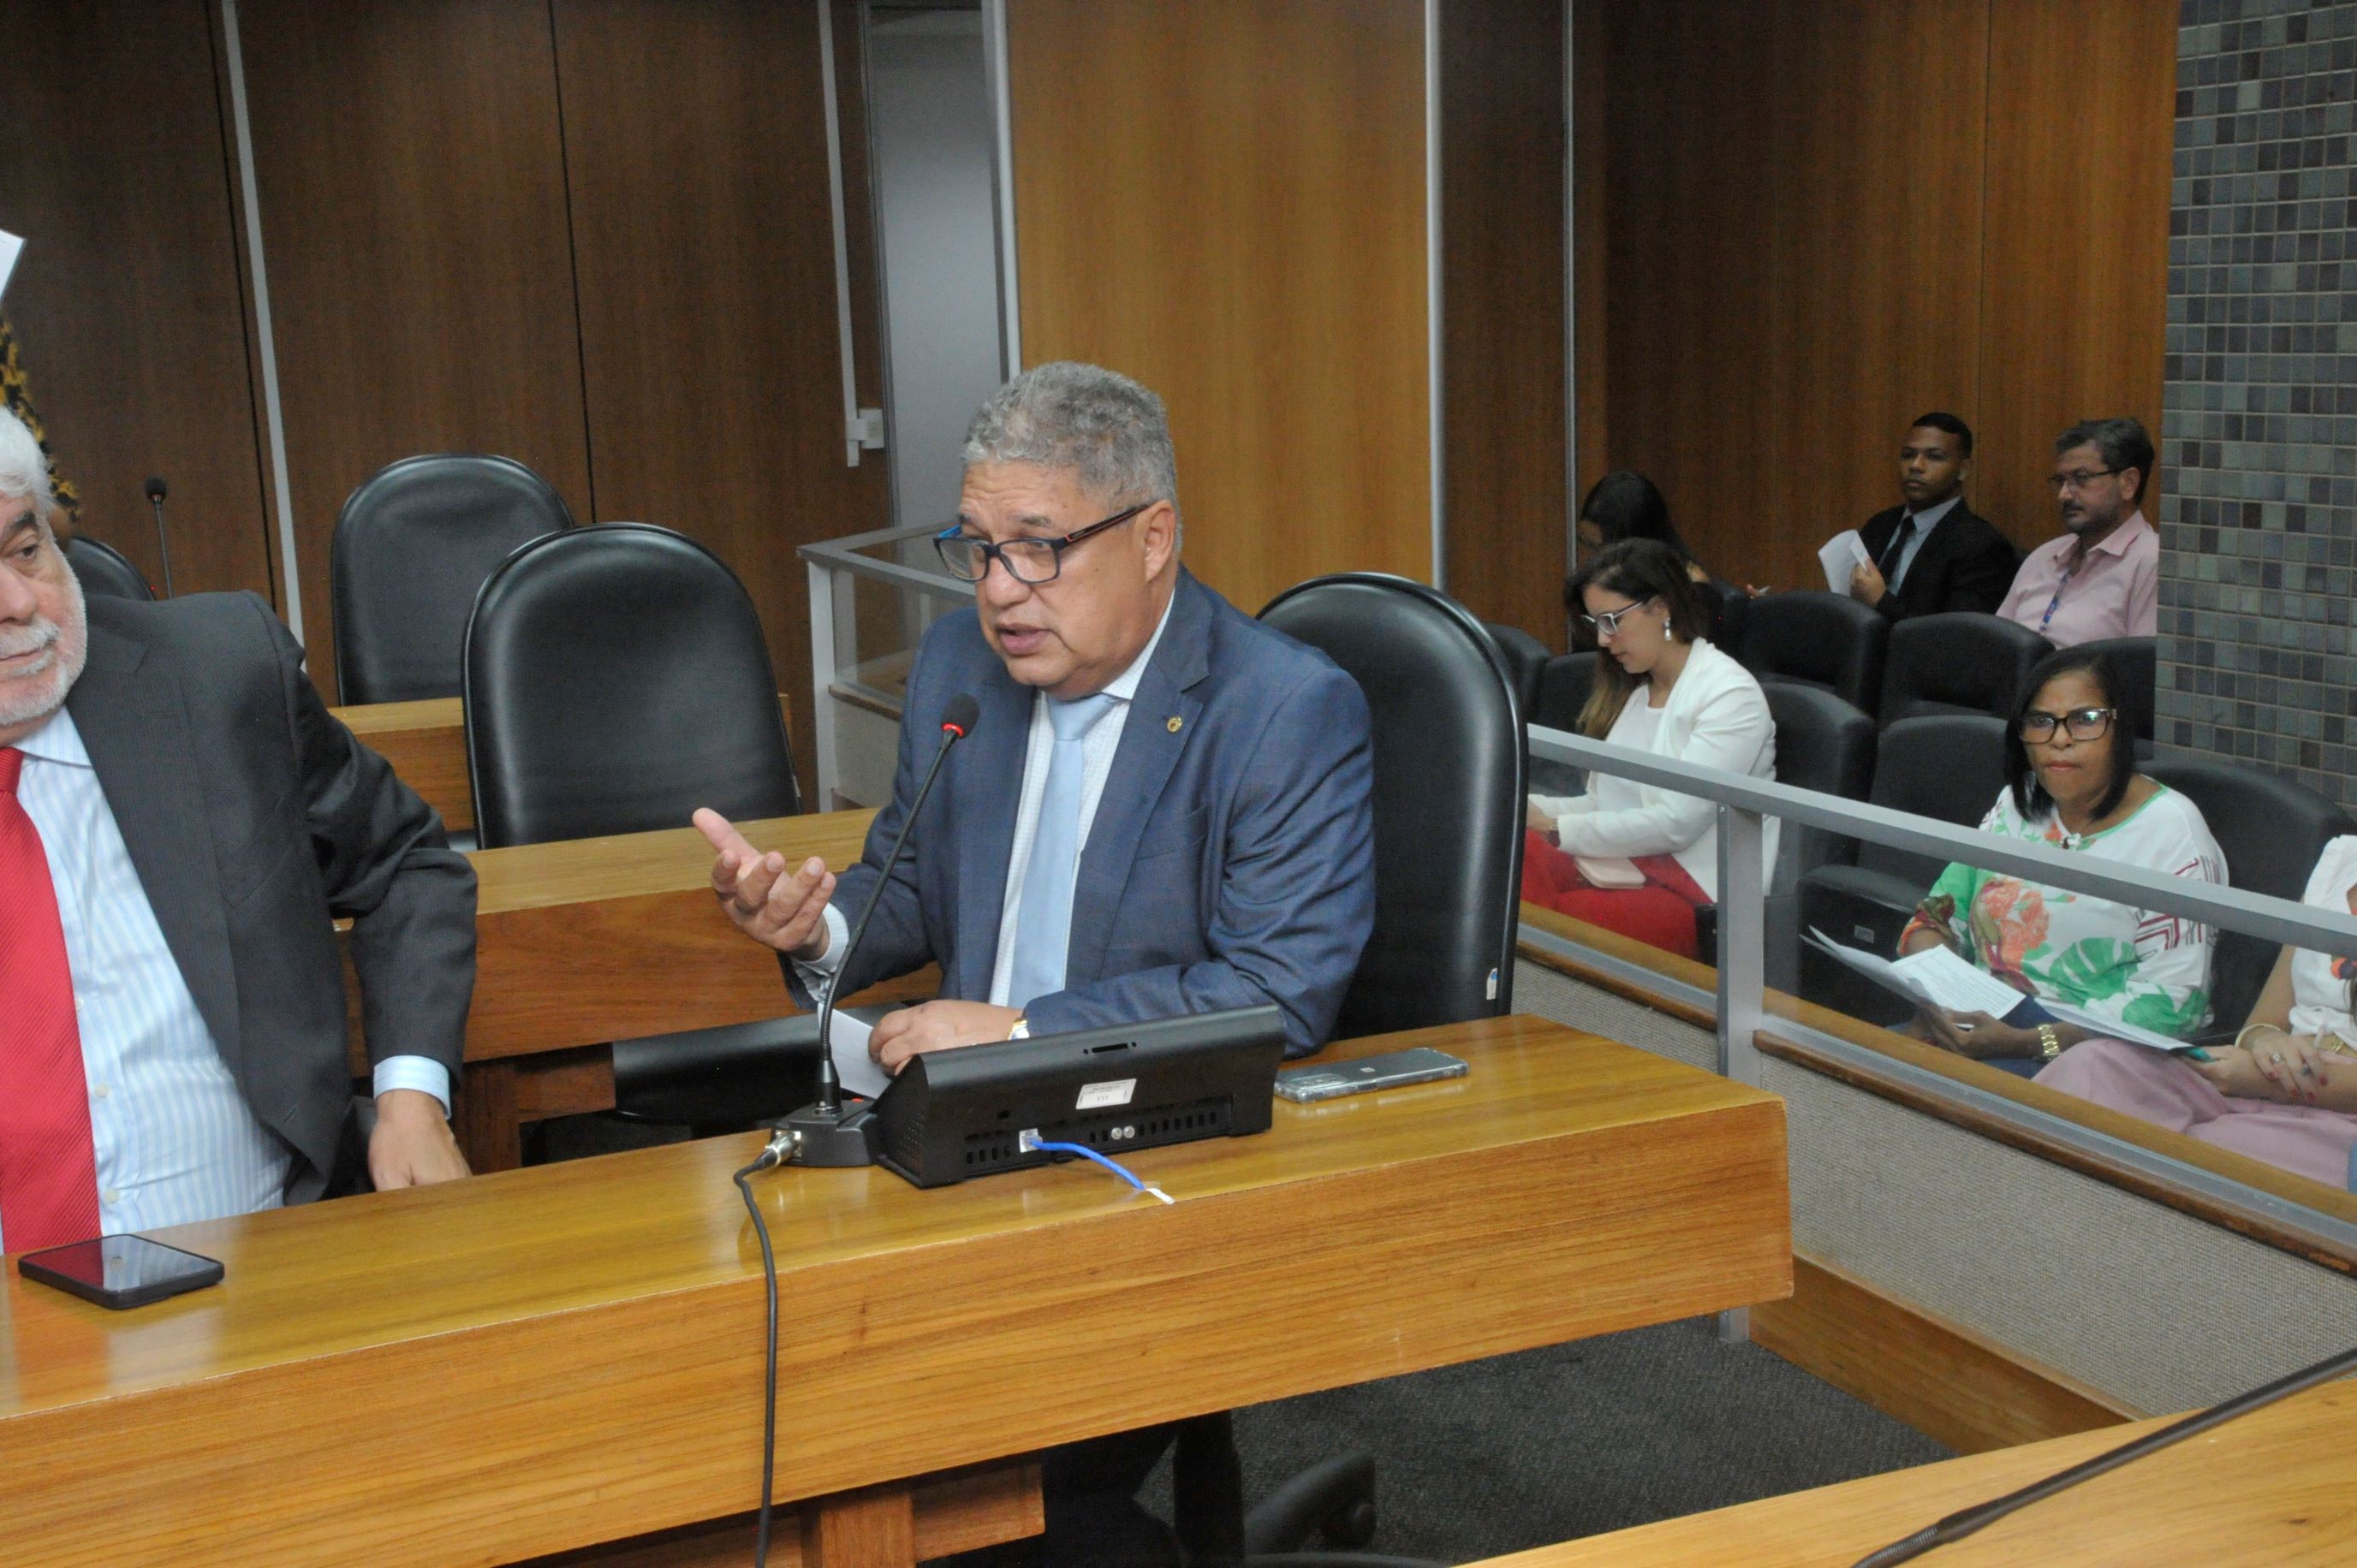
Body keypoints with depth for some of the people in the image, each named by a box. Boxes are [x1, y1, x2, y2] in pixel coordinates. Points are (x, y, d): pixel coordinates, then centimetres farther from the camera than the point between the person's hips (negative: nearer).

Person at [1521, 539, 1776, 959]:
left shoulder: (1730, 694, -6)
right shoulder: (1630, 689, 19)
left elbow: (1677, 823, -16)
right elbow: (1603, 802, 15)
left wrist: (1556, 829, -15)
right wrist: (1528, 809, -4)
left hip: (1698, 888, -7)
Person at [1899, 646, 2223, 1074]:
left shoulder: (2169, 829, -5)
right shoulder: (2016, 804, 14)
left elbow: (2172, 1001, -14)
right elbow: (1937, 918, 14)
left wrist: (2027, 1043, -23)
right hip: (1984, 1022, 6)